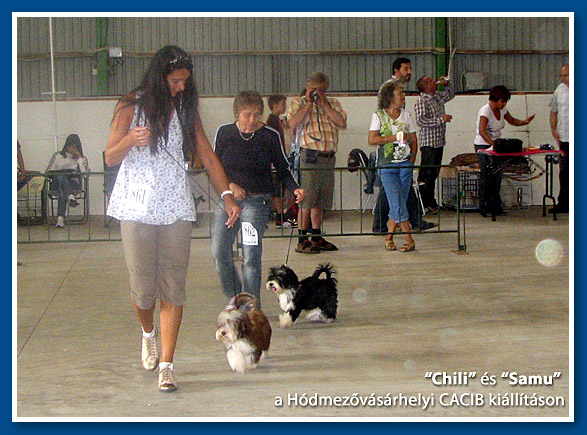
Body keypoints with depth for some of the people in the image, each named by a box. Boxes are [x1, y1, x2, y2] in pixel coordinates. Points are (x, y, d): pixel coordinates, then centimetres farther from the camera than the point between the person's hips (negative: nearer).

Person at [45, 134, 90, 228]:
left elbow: (85, 172, 0)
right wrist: (56, 174, -3)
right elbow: (49, 171, 18)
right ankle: (71, 197, -61)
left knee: (62, 191, -37)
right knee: (61, 177, -38)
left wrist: (79, 157, 1)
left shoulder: (82, 158, 19)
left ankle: (60, 218, -52)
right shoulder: (57, 155, 23)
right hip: (56, 183, 0)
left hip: (73, 184, 0)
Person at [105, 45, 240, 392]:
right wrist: (130, 140, -20)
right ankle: (148, 333, 32)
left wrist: (227, 195, -1)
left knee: (174, 286, -5)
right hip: (137, 207, -2)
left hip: (176, 207, 2)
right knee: (143, 285, -1)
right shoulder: (132, 106, 2)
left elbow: (207, 155, 9)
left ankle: (166, 365, -3)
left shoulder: (185, 109, 10)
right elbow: (110, 158, 1)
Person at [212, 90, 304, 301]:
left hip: (257, 201, -3)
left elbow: (283, 170, 4)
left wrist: (295, 189, -14)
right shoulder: (225, 133, 2)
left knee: (251, 257, -9)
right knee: (220, 251, 1)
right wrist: (229, 185, -9)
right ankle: (235, 299, 22)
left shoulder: (270, 136, -3)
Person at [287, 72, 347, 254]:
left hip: (329, 157, 5)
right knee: (306, 201, -7)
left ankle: (316, 238, 19)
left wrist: (324, 104, -4)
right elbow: (293, 123, -14)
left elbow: (342, 123, -1)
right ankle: (302, 240, -4)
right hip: (309, 156, -5)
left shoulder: (333, 103, 16)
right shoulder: (298, 102, 5)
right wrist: (309, 103, -9)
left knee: (320, 202, 11)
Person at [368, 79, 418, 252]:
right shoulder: (378, 116, 1)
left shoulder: (406, 115, 12)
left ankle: (389, 238, 13)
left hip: (405, 164, 4)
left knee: (398, 204, 2)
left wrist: (412, 158, 1)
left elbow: (413, 140, 15)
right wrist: (395, 137, -12)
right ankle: (409, 239, -8)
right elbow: (372, 139, -8)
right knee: (397, 203, -12)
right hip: (387, 165, -3)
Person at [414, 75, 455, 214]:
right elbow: (421, 121, -24)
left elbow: (450, 95, 34)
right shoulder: (422, 101, -13)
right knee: (426, 174, -6)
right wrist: (441, 120, -21)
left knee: (434, 174, 13)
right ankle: (424, 205, -2)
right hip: (428, 143, -9)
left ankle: (430, 203, 19)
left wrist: (447, 84, 14)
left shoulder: (437, 96, 14)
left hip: (439, 142, 9)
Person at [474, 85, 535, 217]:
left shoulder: (502, 110, 4)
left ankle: (495, 205, 8)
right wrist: (493, 144, -41)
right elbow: (482, 131, -31)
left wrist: (524, 122, 0)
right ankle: (483, 207, -5)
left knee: (497, 174, 2)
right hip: (483, 145, -7)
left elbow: (512, 120, 21)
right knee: (486, 174, -11)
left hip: (496, 144, 7)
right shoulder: (485, 111, -20)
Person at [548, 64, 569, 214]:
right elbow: (554, 111, 19)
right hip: (564, 138, 5)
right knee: (564, 173, 10)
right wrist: (554, 129, 8)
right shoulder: (560, 89, 10)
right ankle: (563, 204, 18)